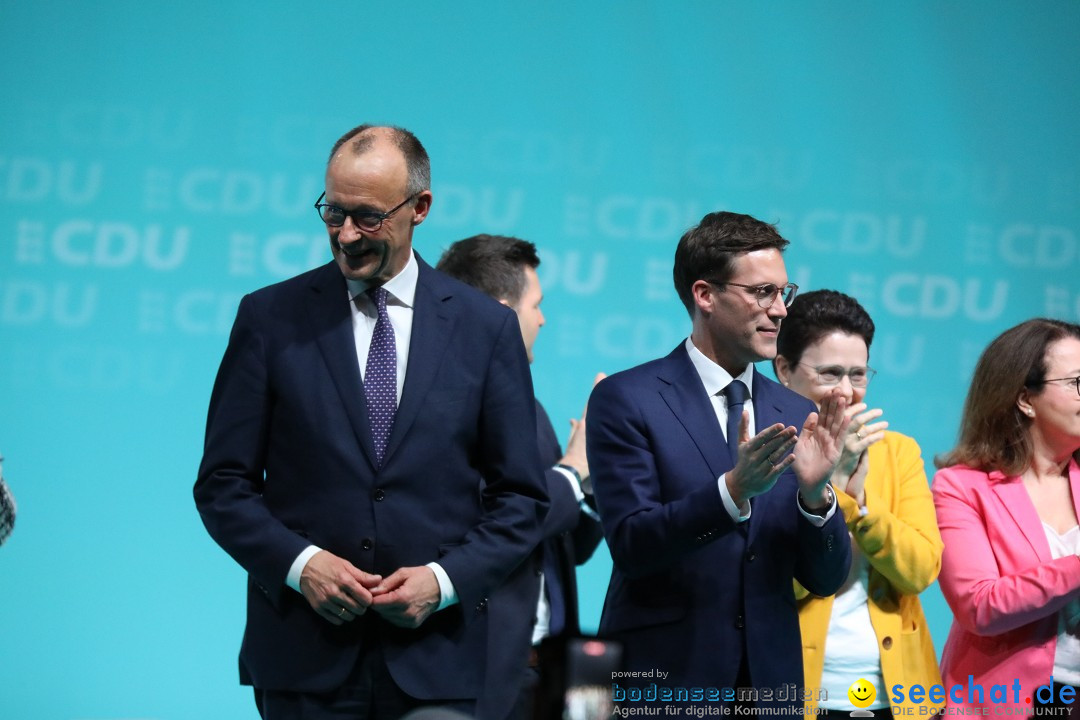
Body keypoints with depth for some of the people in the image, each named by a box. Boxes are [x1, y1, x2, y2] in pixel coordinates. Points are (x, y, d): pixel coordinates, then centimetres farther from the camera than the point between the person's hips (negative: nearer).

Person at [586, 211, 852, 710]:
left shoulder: (796, 417, 8)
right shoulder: (625, 401, -5)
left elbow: (825, 578, 6)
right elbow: (630, 543, -14)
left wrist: (814, 492, -13)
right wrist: (732, 489, -26)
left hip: (770, 685, 4)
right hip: (664, 681, -4)